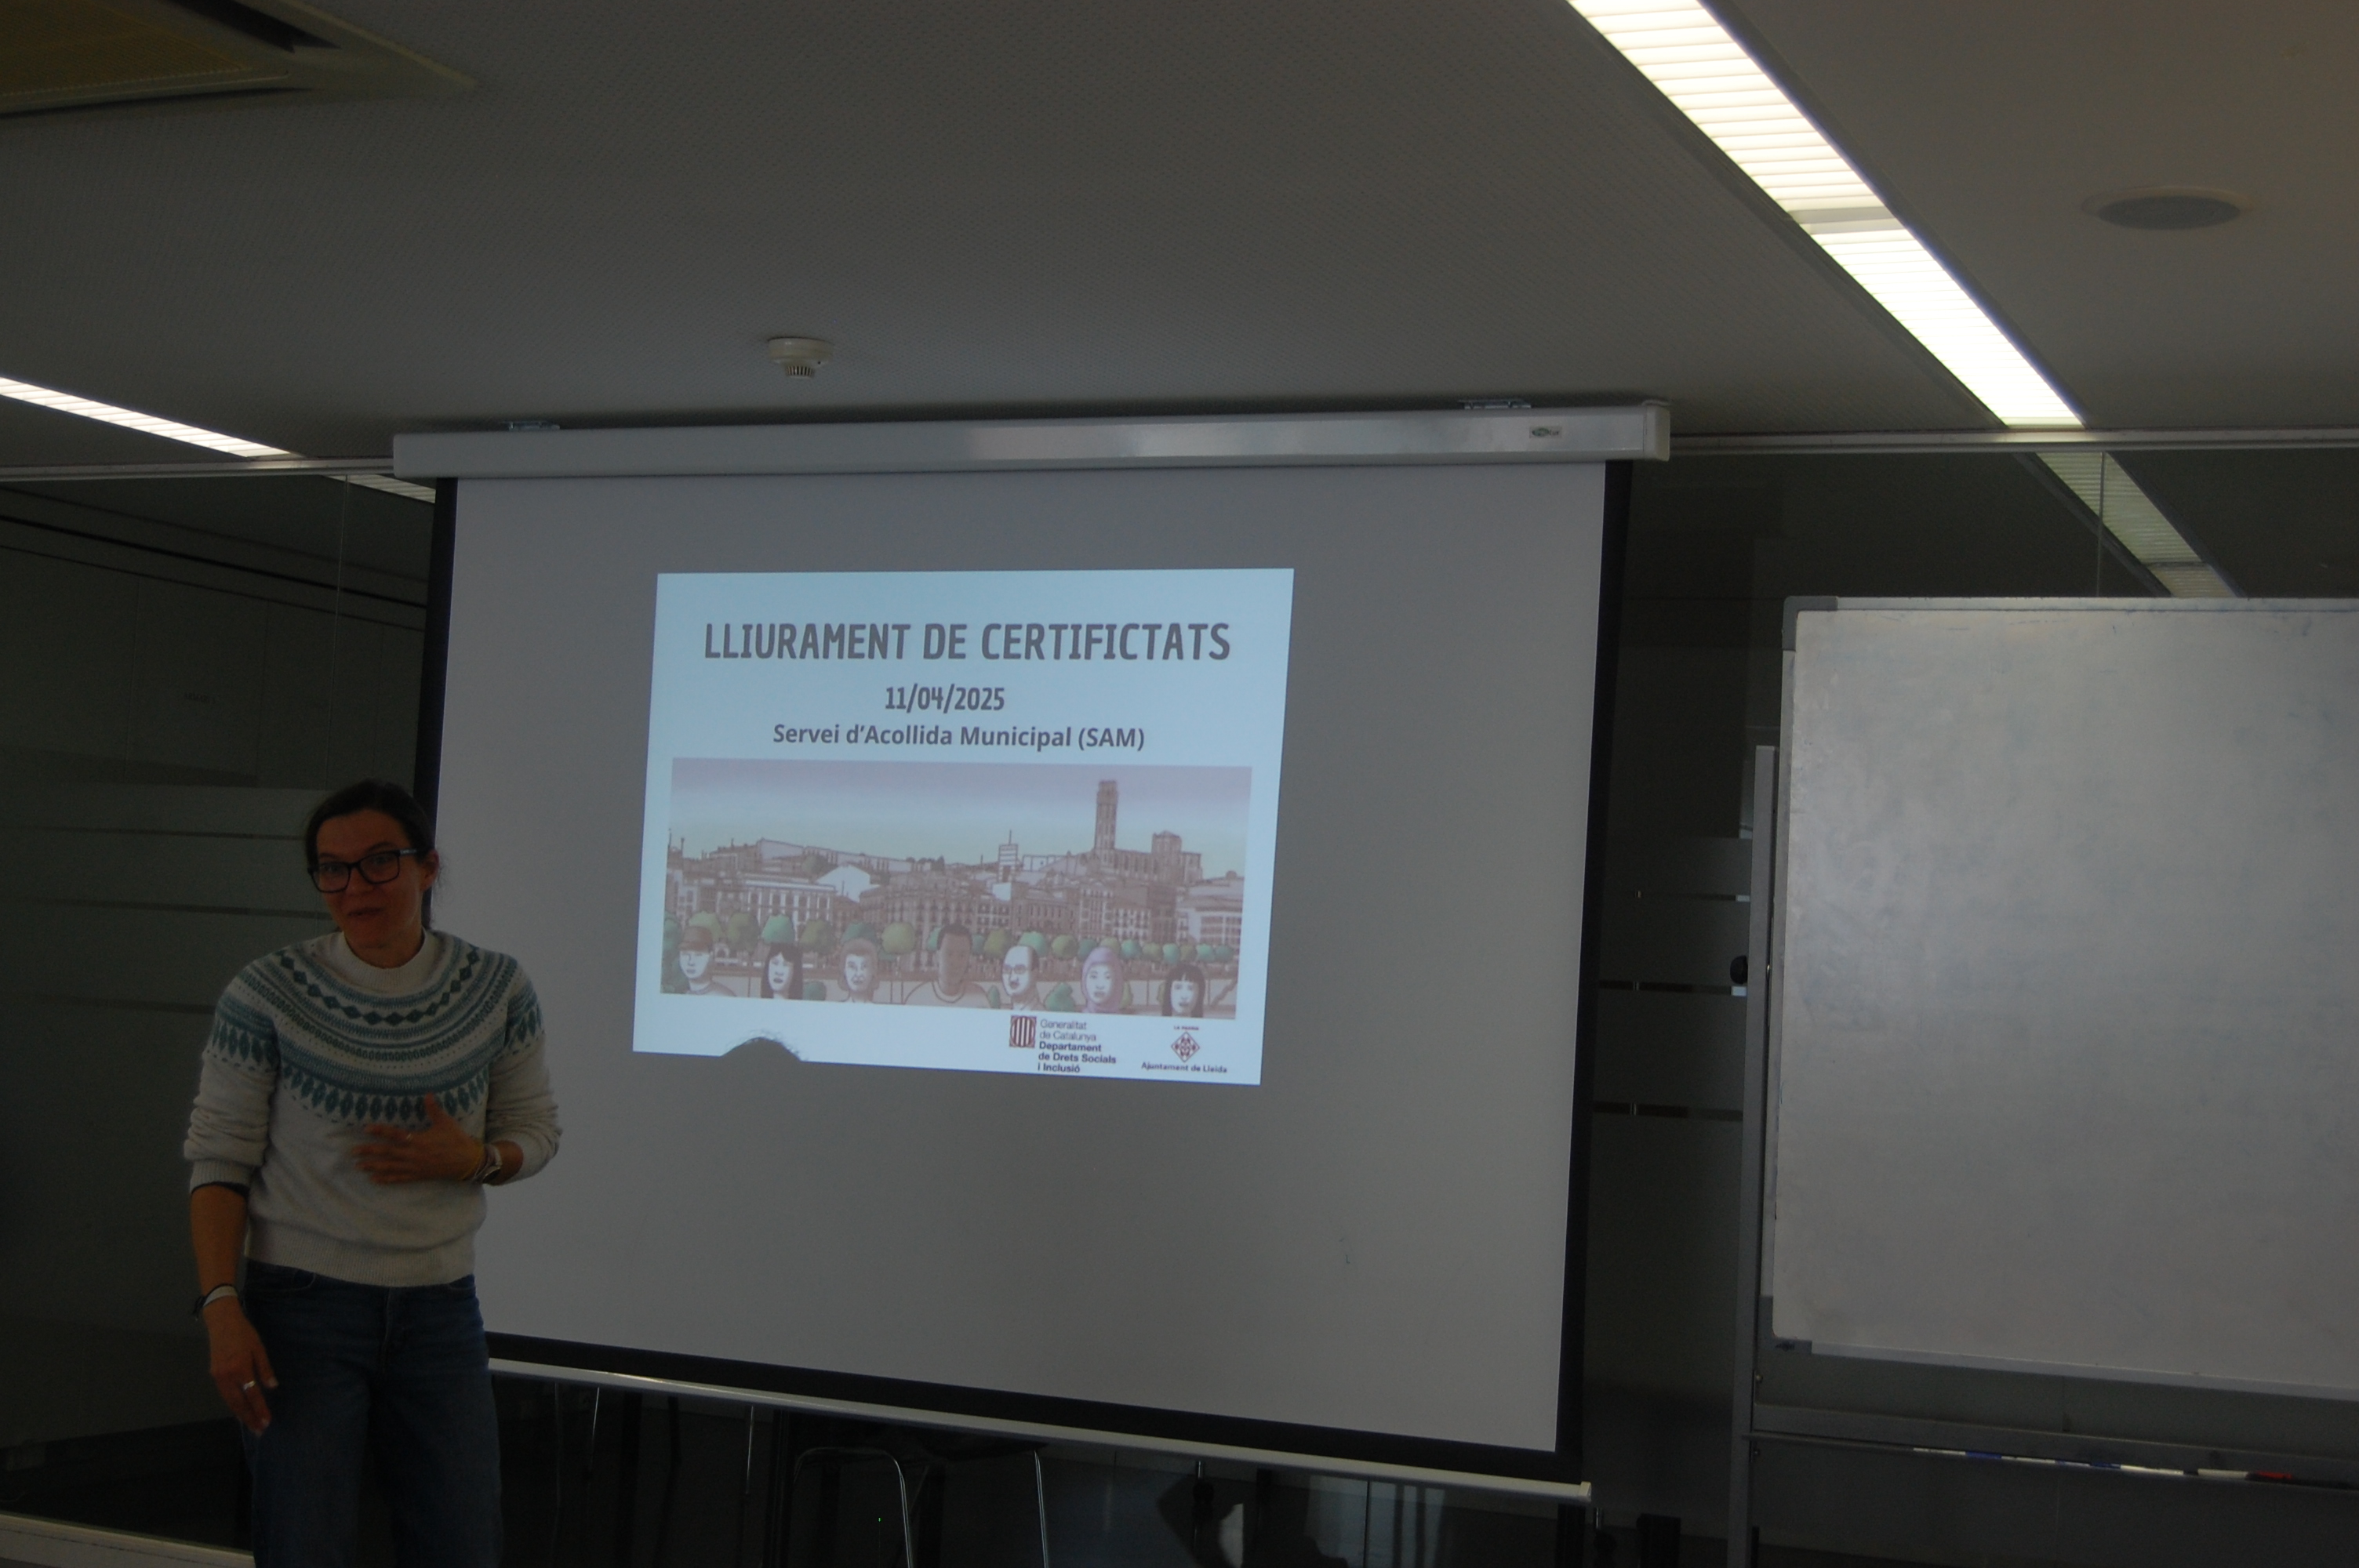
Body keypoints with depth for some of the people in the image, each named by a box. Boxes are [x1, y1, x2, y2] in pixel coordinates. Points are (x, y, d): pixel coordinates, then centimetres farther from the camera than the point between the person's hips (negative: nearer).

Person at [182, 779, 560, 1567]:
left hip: (441, 1311, 3)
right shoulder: (267, 993, -7)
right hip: (303, 1305, -2)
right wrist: (221, 1308, -15)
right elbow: (219, 1157, -5)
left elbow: (536, 1130, 9)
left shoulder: (496, 989, 0)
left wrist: (472, 1159, -14)